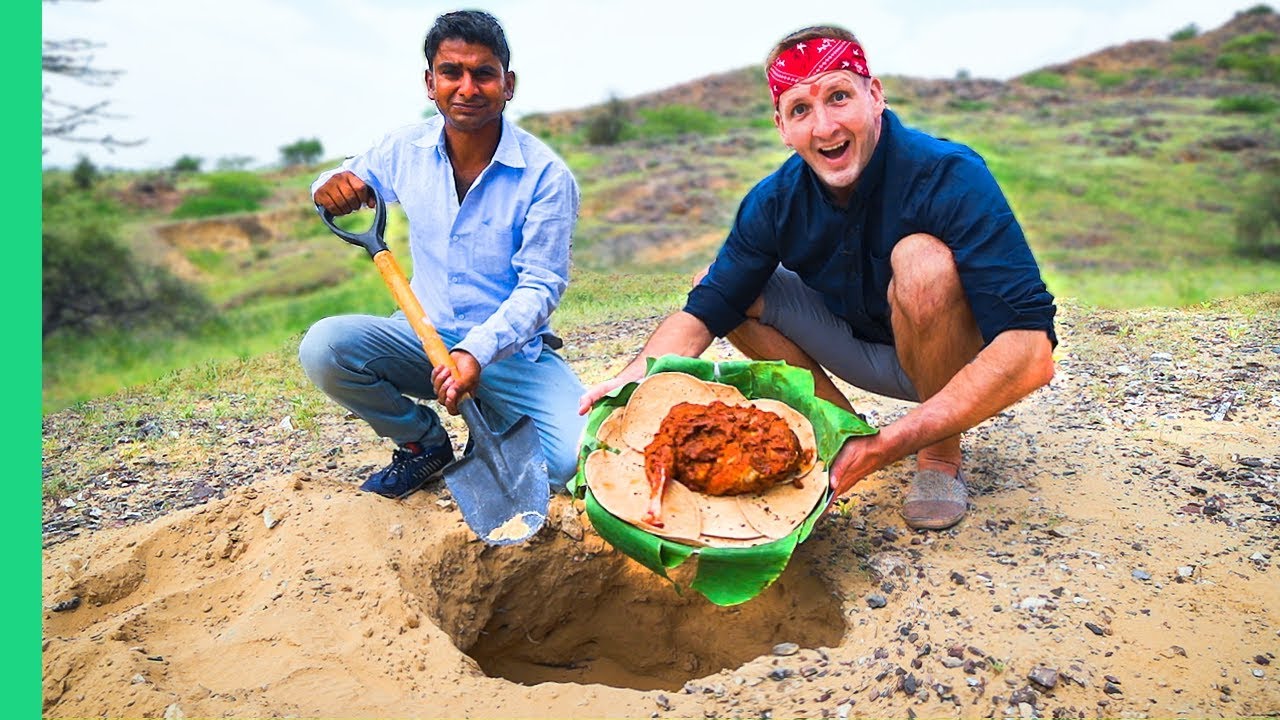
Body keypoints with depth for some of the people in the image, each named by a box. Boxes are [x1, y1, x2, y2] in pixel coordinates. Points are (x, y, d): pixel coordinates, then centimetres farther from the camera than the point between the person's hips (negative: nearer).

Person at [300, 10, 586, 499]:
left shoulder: (546, 176, -14)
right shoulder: (405, 148, -3)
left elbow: (540, 286, -16)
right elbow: (354, 177, 17)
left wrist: (477, 353, -32)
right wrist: (333, 186, -10)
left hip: (510, 351, -3)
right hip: (424, 338, 3)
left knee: (574, 459, -24)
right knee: (323, 348, -24)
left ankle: (490, 437, 13)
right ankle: (423, 442, 4)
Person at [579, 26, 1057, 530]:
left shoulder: (950, 177, -28)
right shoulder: (777, 200, -13)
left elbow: (1032, 354, -37)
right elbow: (706, 310, -10)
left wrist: (890, 446, -44)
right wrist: (632, 379, -31)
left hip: (964, 365, -4)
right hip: (862, 351, 5)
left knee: (923, 258, -35)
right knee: (716, 283, -7)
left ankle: (942, 457, -14)